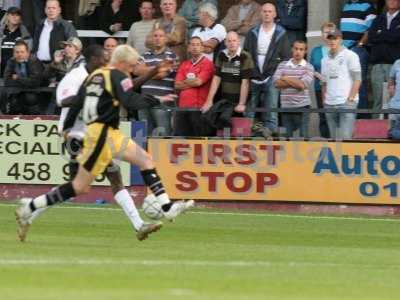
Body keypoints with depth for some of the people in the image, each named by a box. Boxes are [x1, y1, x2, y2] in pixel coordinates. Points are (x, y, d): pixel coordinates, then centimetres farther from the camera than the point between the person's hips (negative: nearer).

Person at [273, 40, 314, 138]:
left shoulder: (308, 67, 1)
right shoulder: (282, 65, 10)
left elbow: (302, 85, -14)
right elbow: (277, 83, -4)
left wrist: (286, 79, -3)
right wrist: (295, 83, -10)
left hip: (302, 107, -3)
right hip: (286, 107, 3)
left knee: (303, 136, -4)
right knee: (287, 137, 7)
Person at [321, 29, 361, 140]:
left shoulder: (350, 56, 0)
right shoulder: (325, 60, 17)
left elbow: (357, 79, -4)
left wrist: (350, 99, -11)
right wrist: (324, 101, 12)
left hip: (346, 103, -6)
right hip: (329, 105, 6)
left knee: (345, 137, -14)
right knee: (334, 138, 6)